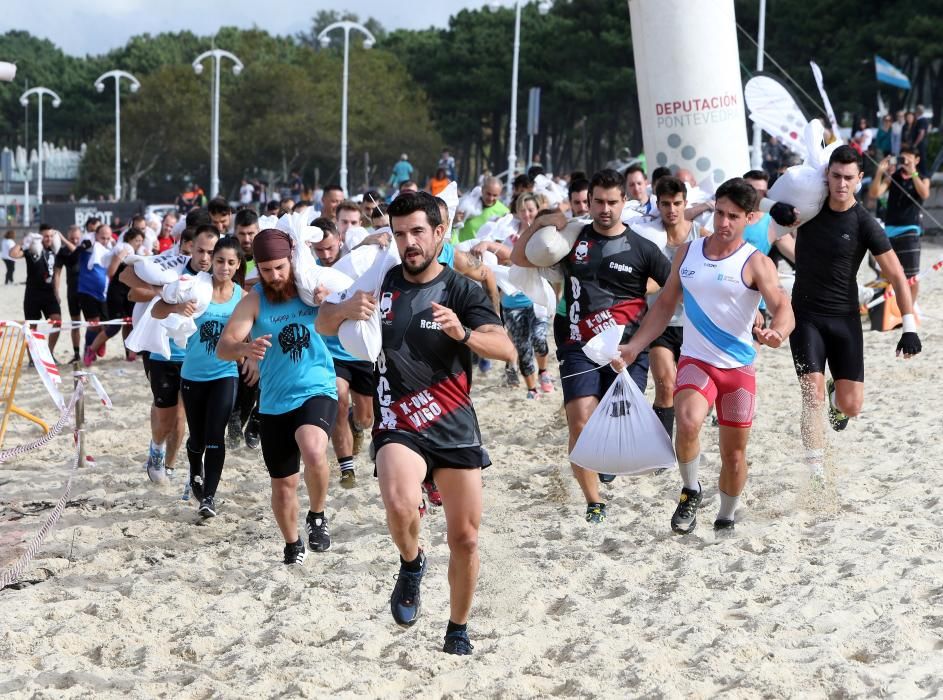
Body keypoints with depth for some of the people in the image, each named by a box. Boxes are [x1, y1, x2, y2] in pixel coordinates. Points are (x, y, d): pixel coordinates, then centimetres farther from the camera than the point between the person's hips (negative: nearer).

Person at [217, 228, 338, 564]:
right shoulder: (254, 301, -6)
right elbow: (222, 347, -14)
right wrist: (245, 348, -37)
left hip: (317, 390, -2)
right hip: (274, 401, 2)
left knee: (313, 451, -32)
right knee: (283, 484, 10)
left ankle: (317, 516, -5)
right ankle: (293, 544, 37)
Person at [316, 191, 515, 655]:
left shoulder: (461, 291, -5)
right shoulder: (381, 283, 1)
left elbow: (506, 349, -17)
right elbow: (322, 326, 7)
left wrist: (462, 334, -38)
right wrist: (345, 309, -16)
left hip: (456, 428, 1)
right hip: (398, 427, -1)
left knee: (465, 538, 5)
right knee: (399, 503, -31)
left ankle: (458, 633, 28)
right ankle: (411, 564, 2)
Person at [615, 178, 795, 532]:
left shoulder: (756, 263, -7)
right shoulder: (688, 252, 5)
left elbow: (783, 308, -20)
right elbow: (664, 306, 14)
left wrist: (777, 332, -44)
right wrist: (633, 347, 6)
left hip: (739, 367, -1)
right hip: (695, 360, 1)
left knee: (734, 453, 8)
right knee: (688, 423, -29)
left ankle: (726, 520, 31)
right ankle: (691, 491, -4)